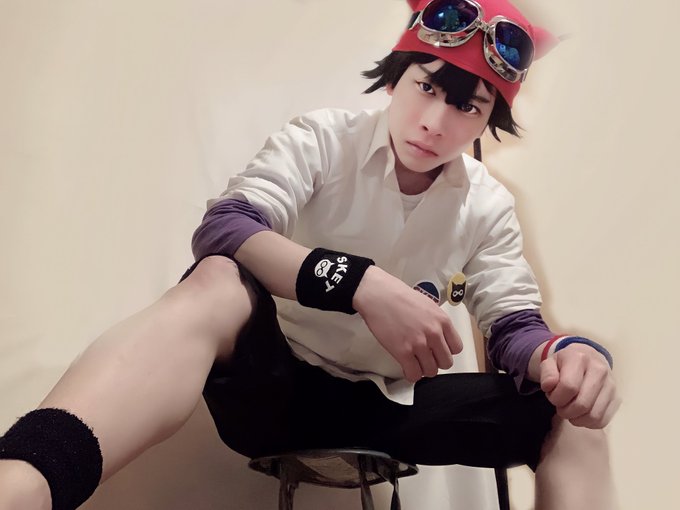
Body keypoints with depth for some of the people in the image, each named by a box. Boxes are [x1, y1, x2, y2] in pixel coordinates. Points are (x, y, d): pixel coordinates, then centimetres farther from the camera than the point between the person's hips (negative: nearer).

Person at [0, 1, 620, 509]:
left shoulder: (488, 207, 1)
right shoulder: (325, 139, -9)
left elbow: (516, 328, -1)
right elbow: (221, 227, -24)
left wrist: (567, 351, -27)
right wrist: (361, 284, -39)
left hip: (385, 407, 4)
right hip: (277, 381, -3)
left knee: (573, 413, -13)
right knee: (217, 282, -37)